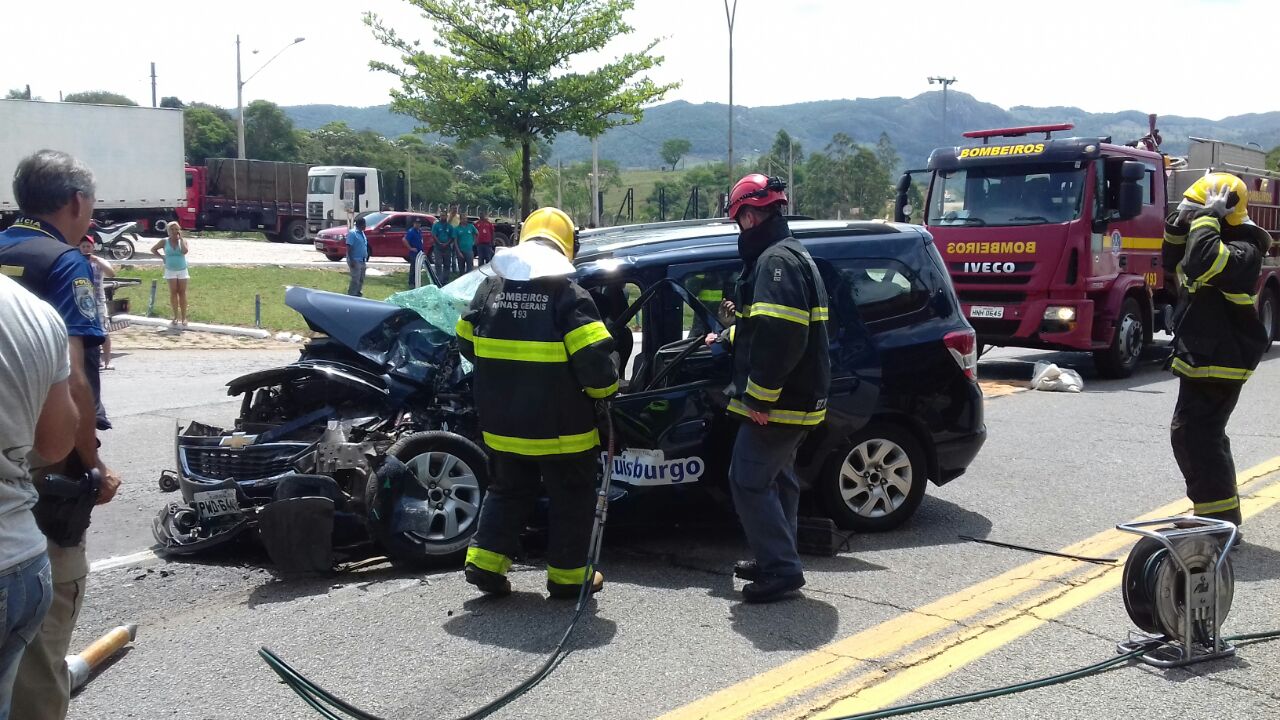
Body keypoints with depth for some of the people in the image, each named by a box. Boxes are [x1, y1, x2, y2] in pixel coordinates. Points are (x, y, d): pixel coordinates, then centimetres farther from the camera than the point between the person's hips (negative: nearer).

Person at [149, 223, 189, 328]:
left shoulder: (183, 240, -4)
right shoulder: (165, 242, -1)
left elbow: (185, 251, -23)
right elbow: (153, 249, 10)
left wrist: (181, 238, -18)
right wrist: (162, 256, -1)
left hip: (182, 270, 0)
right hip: (170, 271, 0)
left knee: (182, 293, 2)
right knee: (173, 293, 1)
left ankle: (184, 317, 4)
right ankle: (176, 316, 6)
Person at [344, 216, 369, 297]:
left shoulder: (362, 233, 15)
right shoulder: (352, 233, -13)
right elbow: (349, 247, -18)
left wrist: (366, 258, 20)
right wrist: (351, 260, -24)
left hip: (362, 261, 9)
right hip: (355, 261, -9)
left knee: (361, 280, 13)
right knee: (355, 280, -11)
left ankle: (358, 295, 22)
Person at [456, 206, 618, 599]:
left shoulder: (491, 286, 4)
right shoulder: (567, 291, -13)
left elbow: (466, 341, 12)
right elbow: (592, 354, -19)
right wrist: (604, 390, -2)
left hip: (502, 420, 5)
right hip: (559, 424, -5)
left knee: (508, 490, 23)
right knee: (571, 497, 12)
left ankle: (484, 561, 15)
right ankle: (567, 575, 17)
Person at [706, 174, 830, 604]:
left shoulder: (777, 260, -17)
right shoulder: (792, 255, 19)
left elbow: (781, 333, -29)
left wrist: (761, 395, -25)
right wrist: (728, 339, 43)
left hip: (778, 402, -11)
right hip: (795, 399, 11)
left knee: (748, 481, -7)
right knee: (776, 479, 19)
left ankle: (782, 569, -4)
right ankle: (775, 560, 29)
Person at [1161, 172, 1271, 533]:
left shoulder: (1242, 251, -19)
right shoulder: (1222, 244, 13)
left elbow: (1202, 262, -39)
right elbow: (1173, 263, 24)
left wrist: (1208, 217, -28)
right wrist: (1179, 225, 8)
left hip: (1217, 364, -11)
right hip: (1205, 360, 11)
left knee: (1192, 435, -11)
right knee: (1205, 435, 20)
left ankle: (1219, 518, -6)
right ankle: (1219, 513, 33)